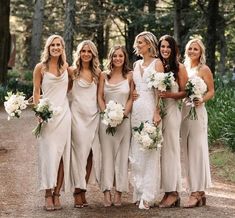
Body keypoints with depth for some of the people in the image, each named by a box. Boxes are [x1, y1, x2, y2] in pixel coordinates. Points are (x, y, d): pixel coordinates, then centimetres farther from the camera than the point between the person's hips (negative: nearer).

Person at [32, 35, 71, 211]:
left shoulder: (66, 67, 11)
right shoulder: (41, 67, 1)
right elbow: (36, 92, 0)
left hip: (64, 114, 3)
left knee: (62, 156, 1)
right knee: (49, 155, -5)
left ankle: (57, 194, 7)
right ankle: (48, 195, 2)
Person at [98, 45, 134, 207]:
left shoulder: (129, 76, 4)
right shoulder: (104, 75, 9)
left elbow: (131, 98, 2)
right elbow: (100, 97, 7)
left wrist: (123, 114, -10)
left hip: (124, 119, -1)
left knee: (122, 155, 0)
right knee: (107, 155, -1)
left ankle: (119, 193, 4)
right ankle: (107, 192, -2)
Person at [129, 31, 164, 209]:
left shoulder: (157, 63, -1)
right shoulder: (136, 64, 16)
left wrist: (157, 112, -17)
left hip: (150, 109, -6)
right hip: (136, 109, 6)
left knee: (149, 150, -7)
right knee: (135, 151, 5)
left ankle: (148, 195, -5)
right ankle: (138, 192, 12)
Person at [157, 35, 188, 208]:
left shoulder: (179, 67, 1)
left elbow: (185, 92, -2)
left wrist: (170, 94, -17)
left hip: (171, 111, -4)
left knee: (170, 150, -5)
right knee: (160, 150, 3)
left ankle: (174, 193, -1)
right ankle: (168, 191, 7)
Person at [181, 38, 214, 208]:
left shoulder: (204, 69, -2)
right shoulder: (183, 68, 15)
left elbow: (211, 91, -3)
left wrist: (202, 100, -21)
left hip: (197, 112, -7)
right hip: (183, 111, 7)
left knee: (197, 150, -8)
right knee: (188, 152, 6)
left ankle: (197, 193, -7)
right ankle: (199, 193, 12)